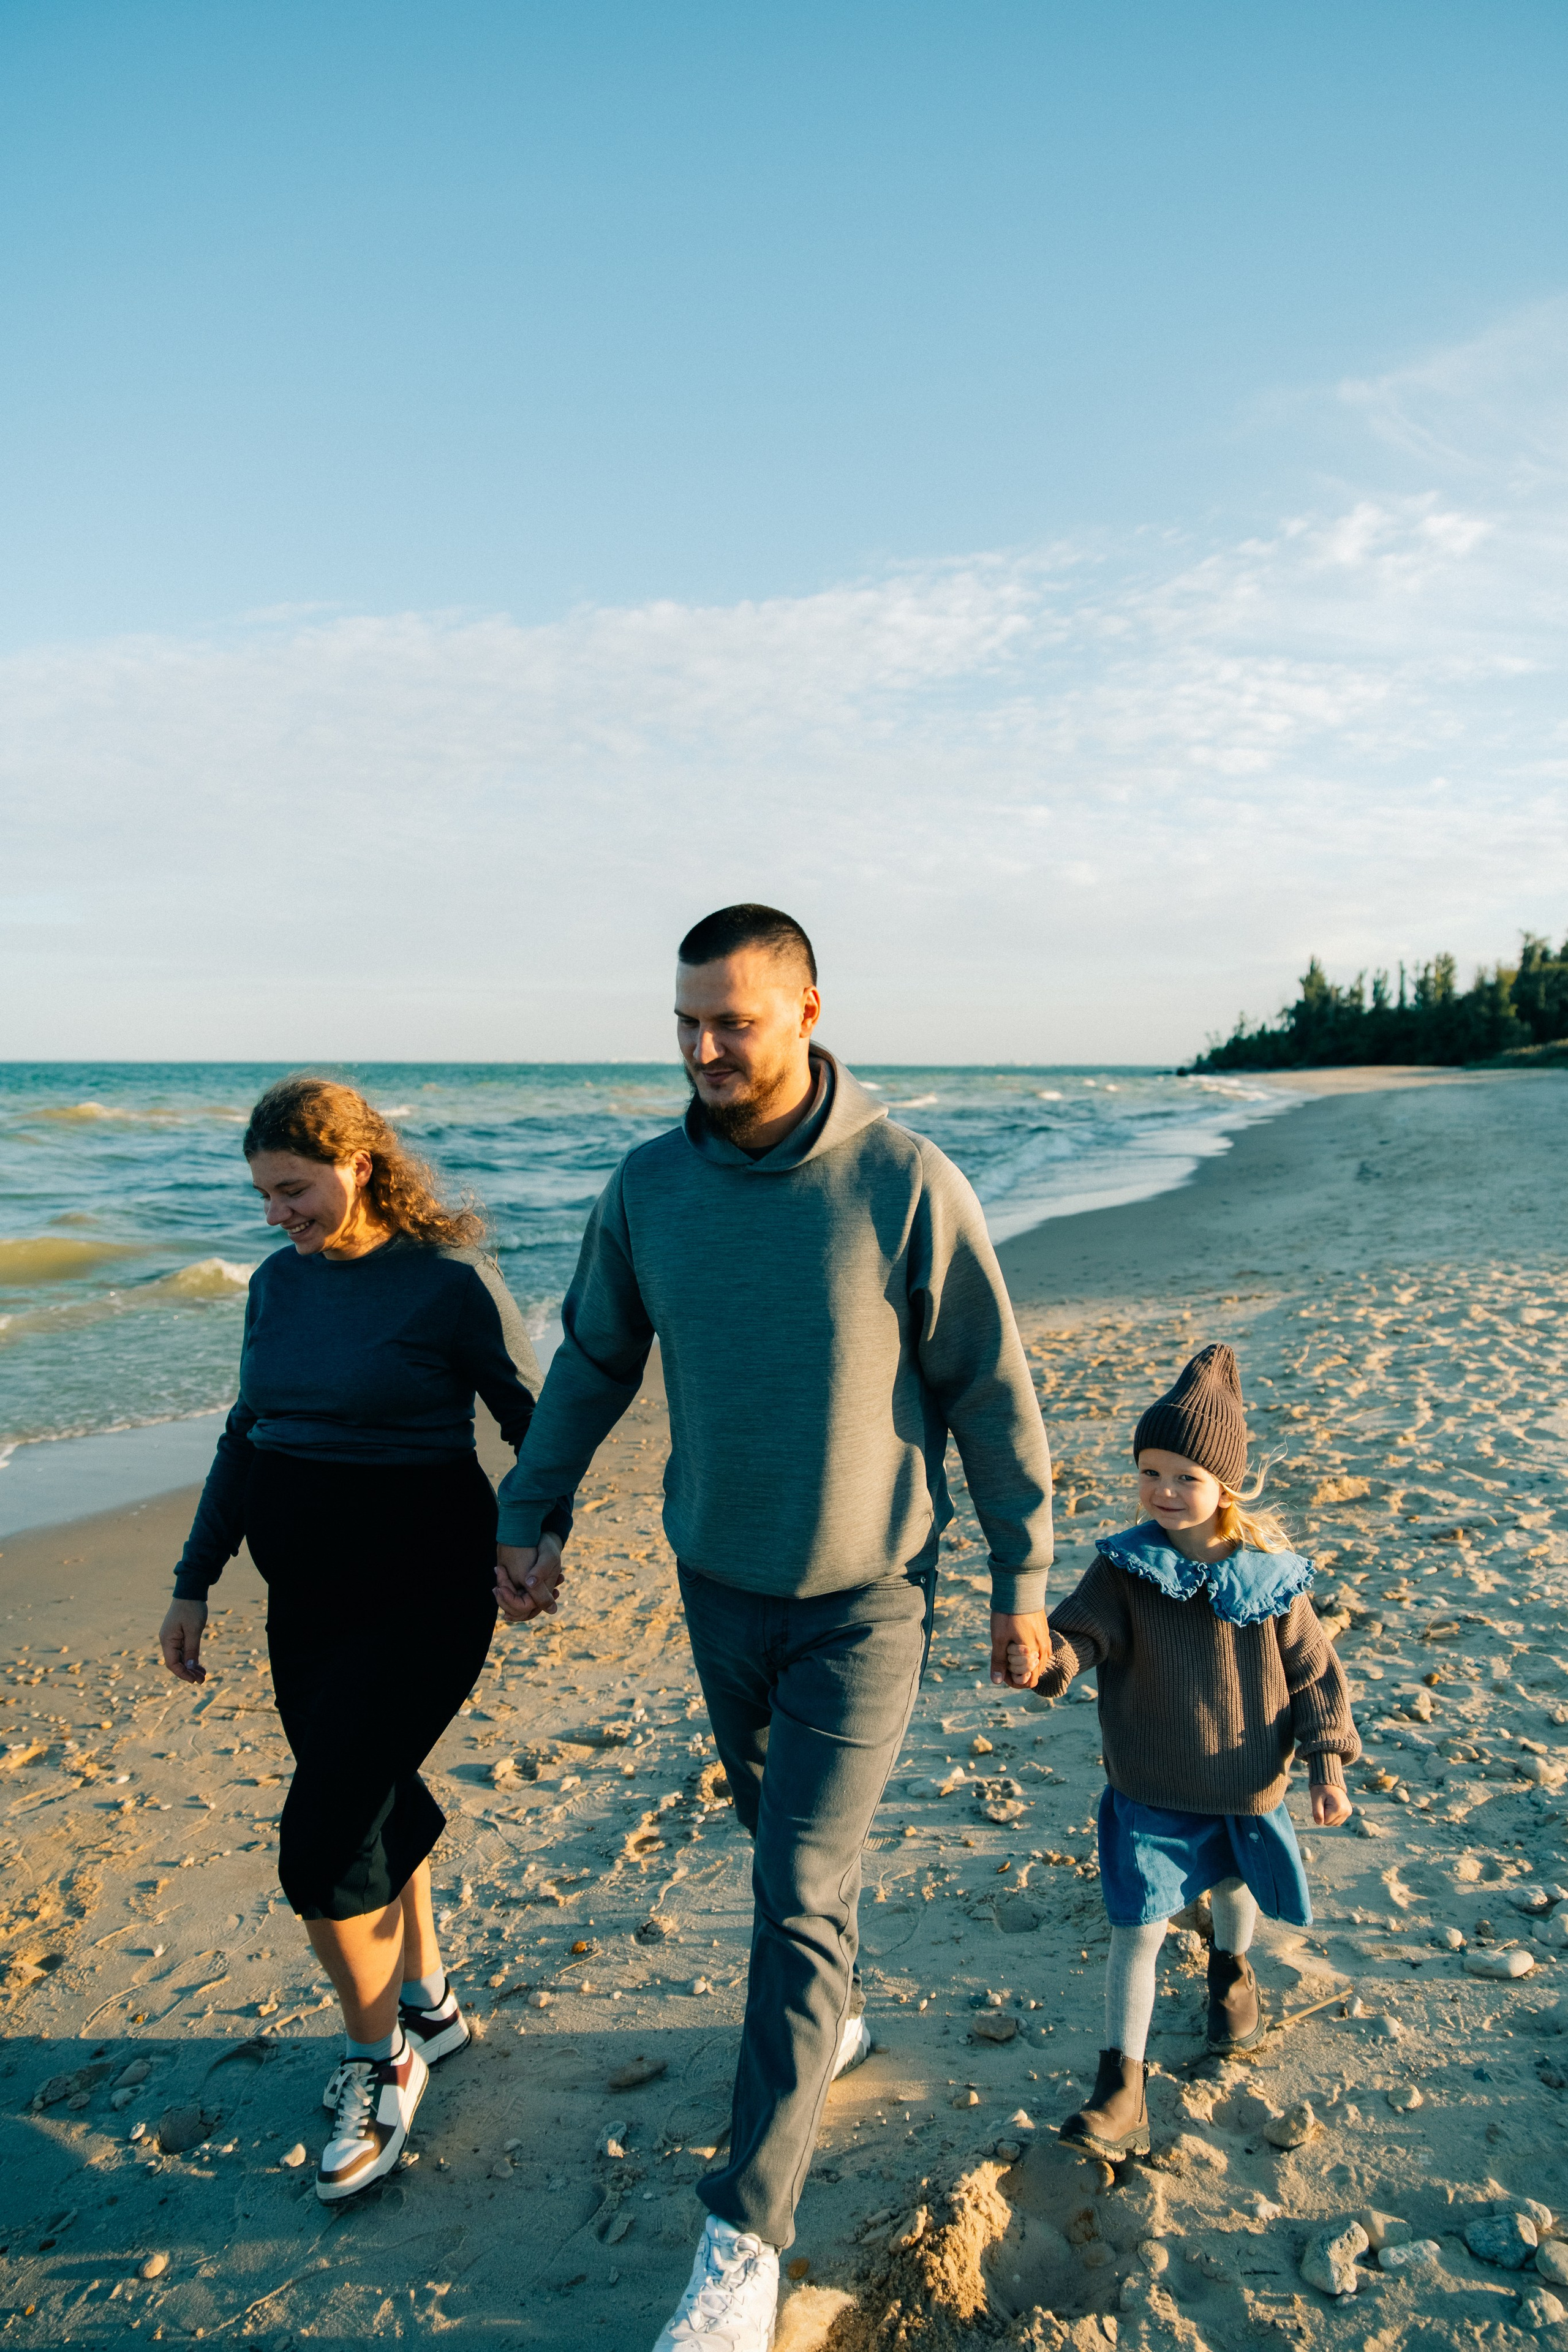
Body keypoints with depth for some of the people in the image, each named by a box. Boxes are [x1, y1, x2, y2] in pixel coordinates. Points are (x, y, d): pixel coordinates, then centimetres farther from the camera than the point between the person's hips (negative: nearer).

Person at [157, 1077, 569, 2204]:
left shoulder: (450, 1280, -14)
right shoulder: (279, 1283, 6)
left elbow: (538, 1424, -9)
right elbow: (245, 1438, 14)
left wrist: (540, 1538, -25)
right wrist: (195, 1581, 15)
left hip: (421, 1590, -6)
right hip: (308, 1593, 7)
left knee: (323, 1838, -7)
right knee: (377, 1806, 18)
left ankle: (379, 2056, 19)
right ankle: (428, 2002, 41)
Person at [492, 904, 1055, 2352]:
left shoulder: (905, 1183, -18)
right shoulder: (649, 1186, -6)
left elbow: (990, 1391, -10)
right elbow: (594, 1361, 9)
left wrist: (1022, 1583, -5)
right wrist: (525, 1517, 8)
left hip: (864, 1596, -4)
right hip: (719, 1586, 4)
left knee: (800, 1896, -2)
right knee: (788, 1840, 23)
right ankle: (832, 2022, 51)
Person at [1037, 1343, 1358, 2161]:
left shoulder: (1267, 1573, -12)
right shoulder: (1127, 1568, -14)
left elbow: (1310, 1668, -4)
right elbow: (1081, 1628, -19)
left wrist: (1328, 1766, -4)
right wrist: (1051, 1656, -42)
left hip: (1245, 1785, 2)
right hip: (1149, 1793, -2)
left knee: (1234, 1885, 28)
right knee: (1137, 1930, -4)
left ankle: (1230, 1971, 60)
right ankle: (1122, 2092, 4)